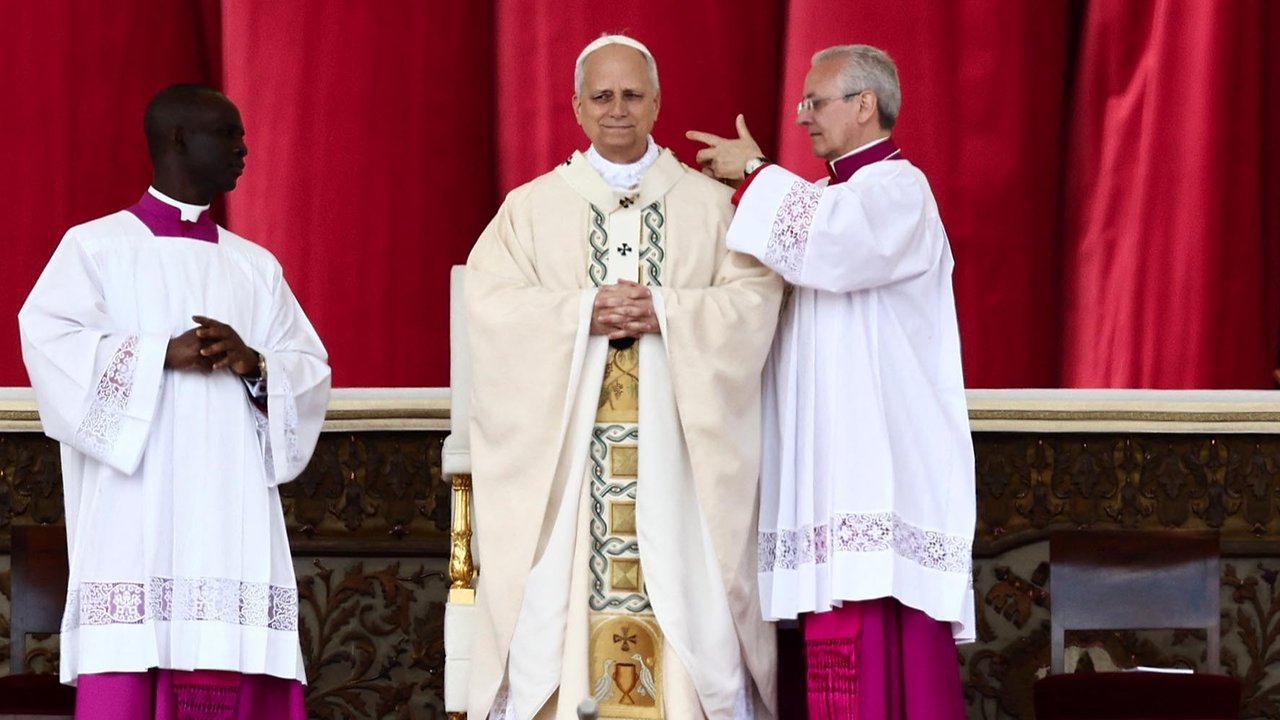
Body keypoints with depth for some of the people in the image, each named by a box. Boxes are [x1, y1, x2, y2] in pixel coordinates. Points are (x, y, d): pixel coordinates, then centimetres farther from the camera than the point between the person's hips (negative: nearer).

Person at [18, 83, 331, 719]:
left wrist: (254, 365, -7)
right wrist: (163, 354, -15)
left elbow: (312, 373, 14)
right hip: (134, 519, -4)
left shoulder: (256, 267, 20)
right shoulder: (96, 248, 7)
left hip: (233, 521, 4)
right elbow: (50, 340, -8)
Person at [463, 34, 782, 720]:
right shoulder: (531, 207, 10)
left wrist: (664, 312, -16)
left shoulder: (710, 205, 10)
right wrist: (586, 311, -15)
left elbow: (756, 296, -1)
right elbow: (488, 302, -2)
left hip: (676, 443, 0)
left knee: (690, 603, -5)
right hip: (566, 448, 0)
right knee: (552, 603, -6)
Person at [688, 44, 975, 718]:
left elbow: (831, 240, -27)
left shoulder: (898, 189, -7)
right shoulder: (843, 198, 22)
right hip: (836, 459, 9)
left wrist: (755, 173, -13)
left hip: (879, 459, -9)